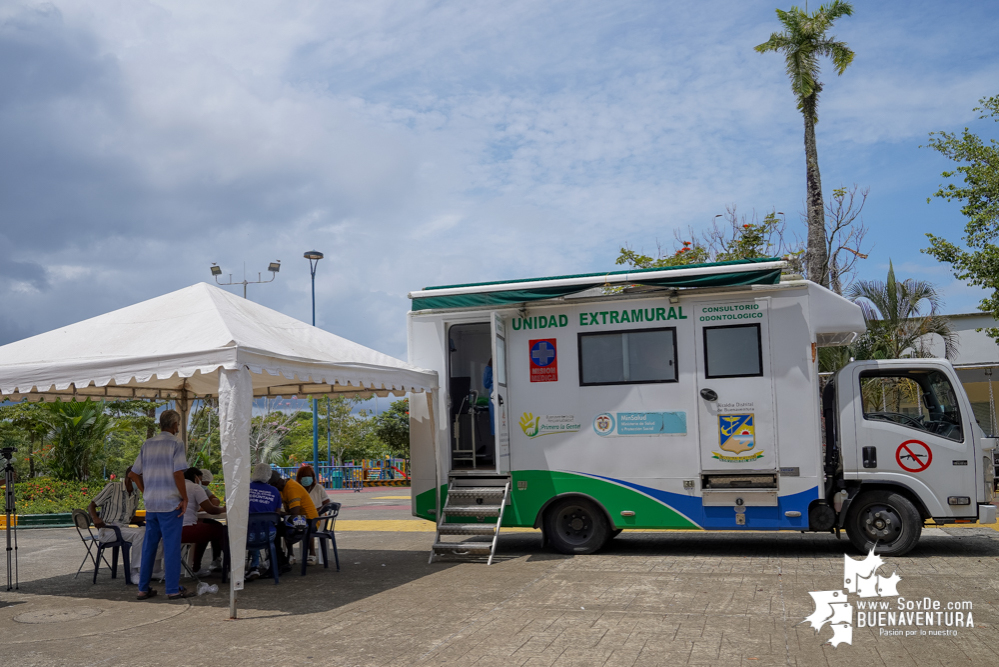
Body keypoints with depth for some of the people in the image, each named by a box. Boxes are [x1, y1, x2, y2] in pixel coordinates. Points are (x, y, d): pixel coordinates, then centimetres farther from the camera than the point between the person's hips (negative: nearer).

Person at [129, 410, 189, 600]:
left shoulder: (147, 444, 10)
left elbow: (134, 474, 11)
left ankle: (143, 588, 16)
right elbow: (178, 473, -17)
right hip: (171, 503, -6)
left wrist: (146, 492, 18)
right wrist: (185, 498, -9)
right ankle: (173, 589, 3)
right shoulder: (176, 444, -9)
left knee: (149, 545, 12)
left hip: (151, 504, 6)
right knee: (171, 546, -1)